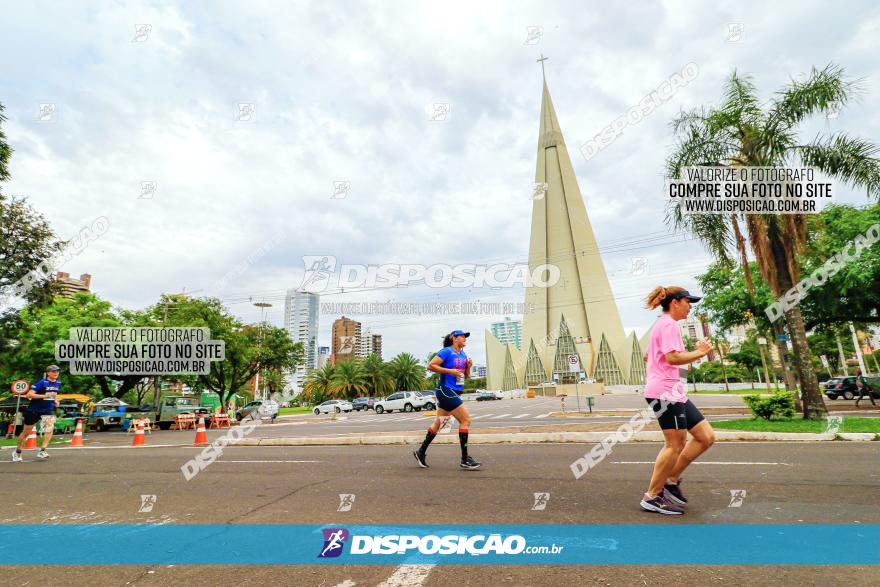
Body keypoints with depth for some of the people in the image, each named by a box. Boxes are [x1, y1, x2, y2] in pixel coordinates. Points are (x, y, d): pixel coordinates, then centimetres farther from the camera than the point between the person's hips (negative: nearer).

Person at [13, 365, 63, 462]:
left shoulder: (58, 383, 3)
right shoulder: (42, 383, -17)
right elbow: (29, 394, -23)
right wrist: (44, 396, -30)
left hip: (48, 409, 4)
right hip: (34, 409, -3)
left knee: (50, 427, -20)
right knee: (26, 432, 12)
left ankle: (42, 451, -18)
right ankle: (17, 452, 33)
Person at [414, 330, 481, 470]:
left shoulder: (463, 354, 14)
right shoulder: (447, 351, -10)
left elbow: (466, 376, 19)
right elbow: (430, 366, -15)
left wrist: (469, 367, -1)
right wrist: (449, 370, -19)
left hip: (454, 392, 9)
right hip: (445, 390, -9)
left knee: (438, 423, 14)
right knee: (466, 419, -11)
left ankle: (421, 452, 26)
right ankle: (465, 459, -4)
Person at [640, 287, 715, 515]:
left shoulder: (662, 325, 22)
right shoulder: (669, 324, -10)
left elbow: (648, 355, 30)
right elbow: (673, 357, -23)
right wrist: (699, 352, -10)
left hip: (675, 393, 11)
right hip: (666, 392, -11)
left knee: (706, 437, 9)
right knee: (675, 444, -6)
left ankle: (671, 480, 16)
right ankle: (652, 497, 5)